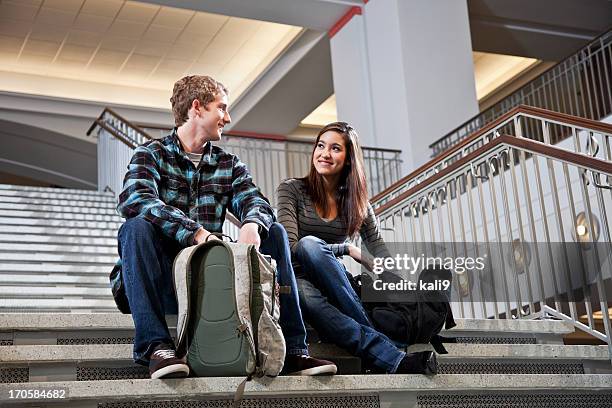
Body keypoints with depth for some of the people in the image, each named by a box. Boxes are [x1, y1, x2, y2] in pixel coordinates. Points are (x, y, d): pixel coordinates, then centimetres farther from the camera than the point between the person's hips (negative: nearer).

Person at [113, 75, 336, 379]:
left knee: (275, 232, -9)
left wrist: (252, 225, -27)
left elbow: (255, 202, -1)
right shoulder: (152, 154, 1)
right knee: (137, 227, -29)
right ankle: (155, 345, -36)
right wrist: (196, 233, -32)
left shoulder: (229, 165, 16)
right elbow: (133, 200, -20)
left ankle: (291, 349, -18)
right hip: (166, 283, -4)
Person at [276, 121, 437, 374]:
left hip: (334, 283, 2)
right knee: (310, 244, -38)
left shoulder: (356, 202, 13)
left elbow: (381, 254, 4)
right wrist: (346, 249, -12)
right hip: (299, 277, -2)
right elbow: (291, 247, -9)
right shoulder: (292, 190, 4)